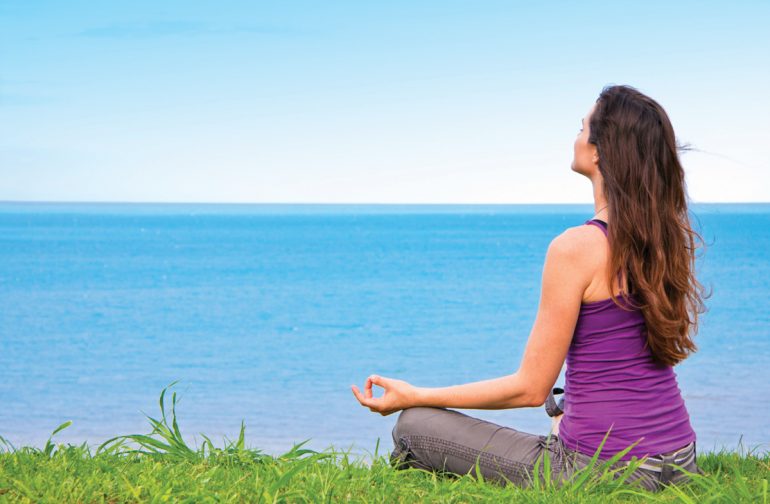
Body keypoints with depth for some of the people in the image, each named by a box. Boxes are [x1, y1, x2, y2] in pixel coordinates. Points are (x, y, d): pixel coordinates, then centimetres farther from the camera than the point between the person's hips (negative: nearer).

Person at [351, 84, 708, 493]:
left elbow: (531, 389, -14)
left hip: (604, 470, -8)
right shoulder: (669, 237, 4)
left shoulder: (575, 248, -18)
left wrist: (414, 397, -5)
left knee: (412, 429, 5)